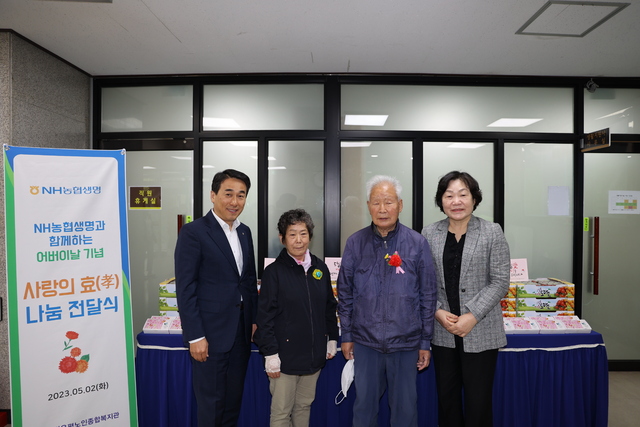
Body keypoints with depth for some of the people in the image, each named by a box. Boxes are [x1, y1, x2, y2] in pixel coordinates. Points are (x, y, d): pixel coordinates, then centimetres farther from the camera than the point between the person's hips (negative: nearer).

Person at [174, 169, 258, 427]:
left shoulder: (245, 232, 8)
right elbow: (185, 289, -14)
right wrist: (195, 336, -15)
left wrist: (254, 319, 11)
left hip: (241, 330, 6)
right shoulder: (193, 232, -12)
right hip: (210, 332, -6)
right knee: (211, 403, 10)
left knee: (234, 400, 19)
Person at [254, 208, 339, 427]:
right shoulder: (274, 271, -11)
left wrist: (332, 338, 12)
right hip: (286, 354, -4)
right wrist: (270, 353, -13)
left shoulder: (320, 268, 2)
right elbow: (265, 316, -11)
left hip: (314, 353, 4)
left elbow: (330, 307, 12)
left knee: (304, 406, 20)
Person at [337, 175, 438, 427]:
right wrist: (346, 335, 5)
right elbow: (345, 293, 4)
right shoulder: (355, 243, -3)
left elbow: (428, 296, -1)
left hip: (406, 342, 0)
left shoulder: (417, 243, -6)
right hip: (365, 341, 1)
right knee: (364, 405, 16)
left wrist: (425, 342, 1)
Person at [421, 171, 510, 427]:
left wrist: (473, 316, -14)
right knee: (446, 399, 14)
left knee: (478, 403, 7)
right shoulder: (429, 234, 2)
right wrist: (437, 312, -10)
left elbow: (500, 282, -6)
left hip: (480, 333, -2)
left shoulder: (492, 233, -4)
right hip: (442, 332, 3)